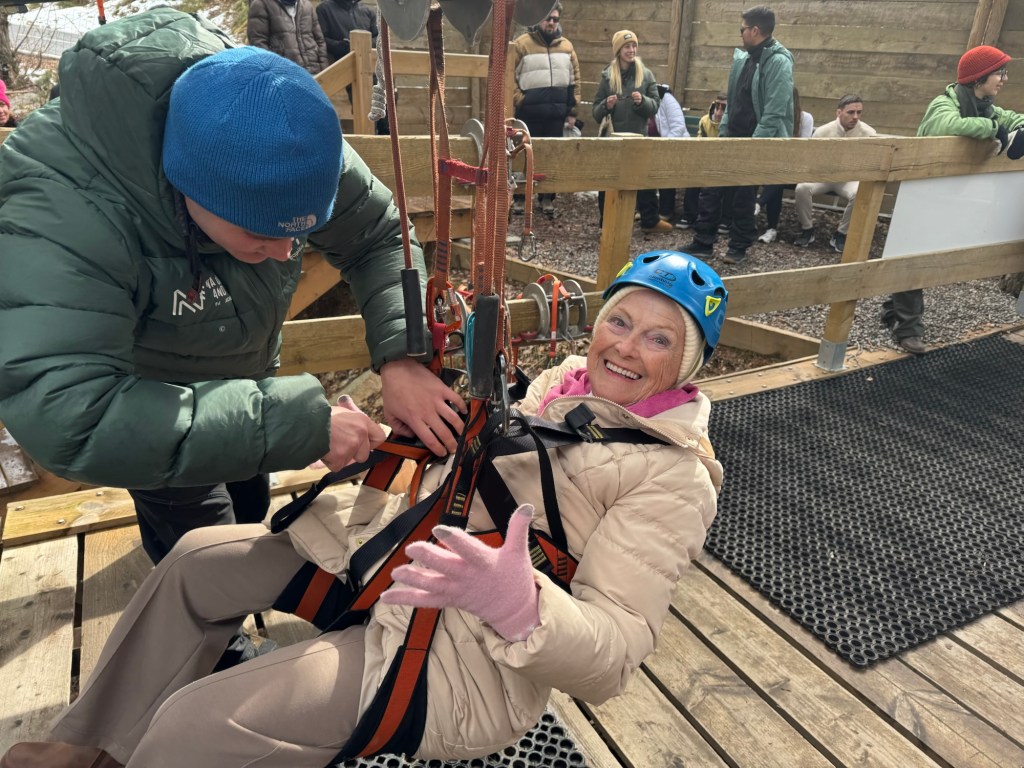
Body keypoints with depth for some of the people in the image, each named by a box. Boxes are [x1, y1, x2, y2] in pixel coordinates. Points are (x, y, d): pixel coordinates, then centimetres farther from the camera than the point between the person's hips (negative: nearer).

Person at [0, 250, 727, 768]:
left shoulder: (672, 478, -16)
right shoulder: (564, 380, 5)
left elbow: (612, 657, -20)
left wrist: (516, 604, -39)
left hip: (470, 660, -8)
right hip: (397, 560, 9)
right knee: (198, 558, 11)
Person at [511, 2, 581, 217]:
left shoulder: (566, 46, 9)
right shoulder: (521, 44, -3)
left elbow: (574, 80, 13)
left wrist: (572, 111, 9)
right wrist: (519, 102, -12)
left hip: (557, 114, 4)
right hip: (529, 113, -3)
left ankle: (547, 198, 17)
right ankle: (519, 197, 14)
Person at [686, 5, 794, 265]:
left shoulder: (778, 62, -15)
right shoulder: (743, 57, 10)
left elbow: (774, 112, -21)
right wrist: (723, 131, 10)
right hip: (732, 138, 7)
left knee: (744, 197, 3)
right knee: (711, 188, 6)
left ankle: (738, 247, 18)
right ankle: (703, 242, 14)